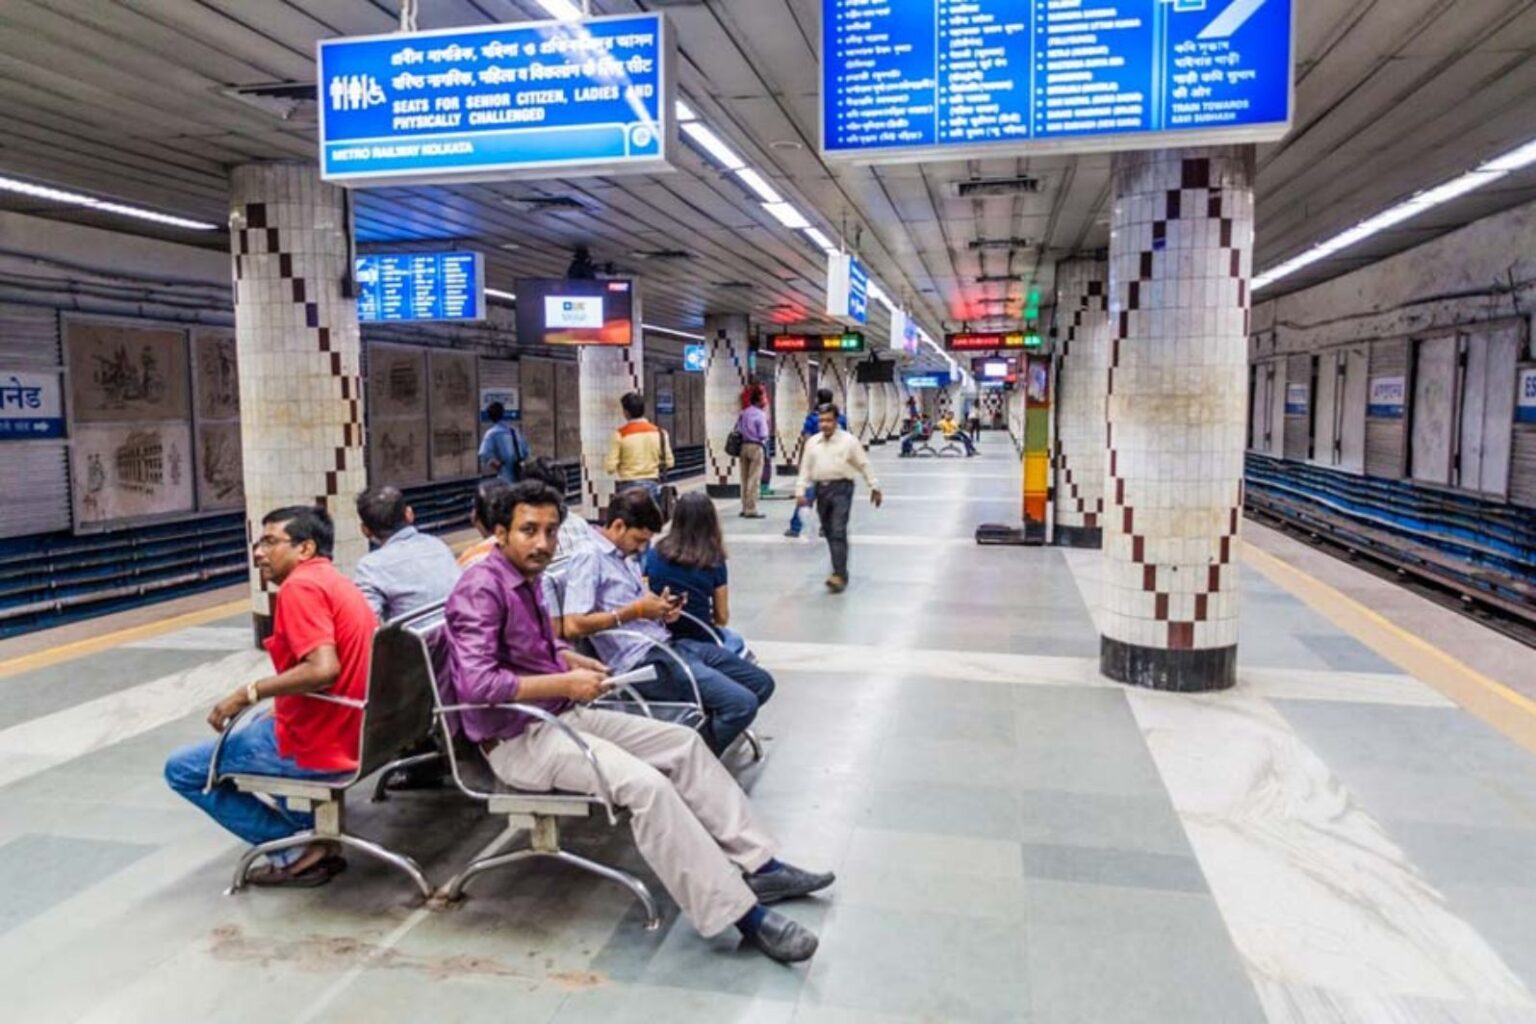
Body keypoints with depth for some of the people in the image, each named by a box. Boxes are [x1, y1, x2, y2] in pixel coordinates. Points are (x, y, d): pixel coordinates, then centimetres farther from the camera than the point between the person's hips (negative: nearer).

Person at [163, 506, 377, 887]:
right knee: (254, 724, 36)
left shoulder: (300, 586, -16)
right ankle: (311, 830, 20)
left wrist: (248, 693, -18)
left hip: (316, 744, -9)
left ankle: (295, 849, 4)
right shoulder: (338, 583, 13)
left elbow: (322, 669, -28)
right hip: (351, 734, 9)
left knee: (182, 769, 7)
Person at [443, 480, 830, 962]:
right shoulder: (481, 588, -18)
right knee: (647, 785, -28)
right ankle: (741, 913, -22)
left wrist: (574, 661, 8)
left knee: (684, 744, 2)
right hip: (517, 739, -10)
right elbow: (476, 683, -28)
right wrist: (565, 683, -22)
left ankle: (757, 866, 4)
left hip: (562, 715, 10)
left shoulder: (526, 578, 9)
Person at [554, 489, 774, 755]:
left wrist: (660, 609, 3)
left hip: (667, 645, 10)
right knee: (741, 704, -20)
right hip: (642, 660, -10)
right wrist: (635, 611, -17)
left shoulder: (627, 556, 17)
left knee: (761, 683, 10)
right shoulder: (589, 558, -11)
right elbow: (572, 626, -22)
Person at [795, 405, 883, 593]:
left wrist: (874, 487, 5)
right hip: (821, 489, 5)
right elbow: (805, 468, 12)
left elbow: (864, 465, 3)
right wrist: (800, 491, 4)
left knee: (838, 532, -14)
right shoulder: (813, 442, 10)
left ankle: (839, 575, -16)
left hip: (841, 488, -5)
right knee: (829, 533, 10)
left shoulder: (848, 440, -2)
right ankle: (840, 569, 25)